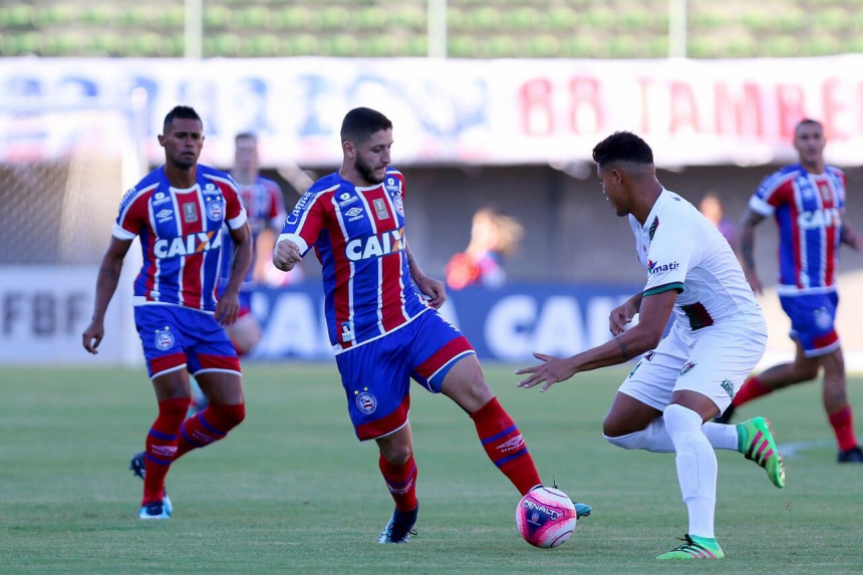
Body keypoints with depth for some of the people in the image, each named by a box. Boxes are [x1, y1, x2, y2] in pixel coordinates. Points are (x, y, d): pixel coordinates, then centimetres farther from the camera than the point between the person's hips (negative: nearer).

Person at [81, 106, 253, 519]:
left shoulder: (223, 189, -1)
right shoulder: (142, 198, -9)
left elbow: (244, 241, 14)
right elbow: (114, 258, 3)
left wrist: (232, 291, -3)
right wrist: (98, 318, -4)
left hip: (206, 314, 4)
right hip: (160, 309, -4)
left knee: (231, 410, -2)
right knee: (176, 402, -18)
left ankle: (155, 459, 21)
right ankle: (152, 496, 3)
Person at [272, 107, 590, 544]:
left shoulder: (393, 183, 10)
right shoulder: (324, 198, -10)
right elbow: (286, 249, -24)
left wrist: (420, 278, 14)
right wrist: (284, 255, -48)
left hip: (416, 321, 5)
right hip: (363, 343, -5)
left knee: (477, 391, -18)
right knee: (397, 450, 1)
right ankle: (405, 513, 36)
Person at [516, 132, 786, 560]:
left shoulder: (670, 231, -30)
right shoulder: (643, 216, 1)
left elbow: (647, 335, -33)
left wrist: (573, 365, -31)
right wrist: (633, 304, 2)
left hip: (732, 330, -10)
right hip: (688, 328, 10)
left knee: (680, 417, -35)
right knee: (619, 428, 6)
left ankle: (703, 540, -36)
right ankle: (744, 438, 14)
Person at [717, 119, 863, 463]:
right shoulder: (784, 183, -12)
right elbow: (747, 223, -4)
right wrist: (748, 271, -7)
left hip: (826, 289, 8)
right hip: (800, 290, -8)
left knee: (805, 369, 16)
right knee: (834, 366, -9)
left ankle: (734, 396, 32)